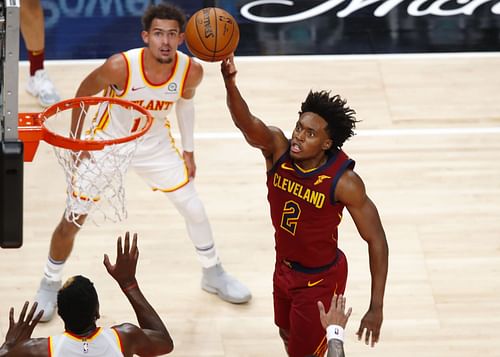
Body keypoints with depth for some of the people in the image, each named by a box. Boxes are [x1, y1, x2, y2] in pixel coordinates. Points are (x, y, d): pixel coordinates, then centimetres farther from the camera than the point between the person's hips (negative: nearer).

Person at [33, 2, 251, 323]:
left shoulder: (191, 71, -22)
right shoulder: (120, 67, -34)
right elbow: (84, 93, -14)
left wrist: (189, 150, 6)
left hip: (156, 146, 3)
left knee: (195, 209, 8)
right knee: (71, 222, 1)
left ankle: (213, 274, 33)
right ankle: (50, 285, 25)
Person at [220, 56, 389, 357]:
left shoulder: (344, 182, -30)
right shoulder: (277, 148, -21)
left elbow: (376, 240, -21)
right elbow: (246, 122, -42)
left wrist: (376, 307, -24)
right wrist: (230, 82, -65)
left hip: (320, 280, -6)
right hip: (285, 268, 6)